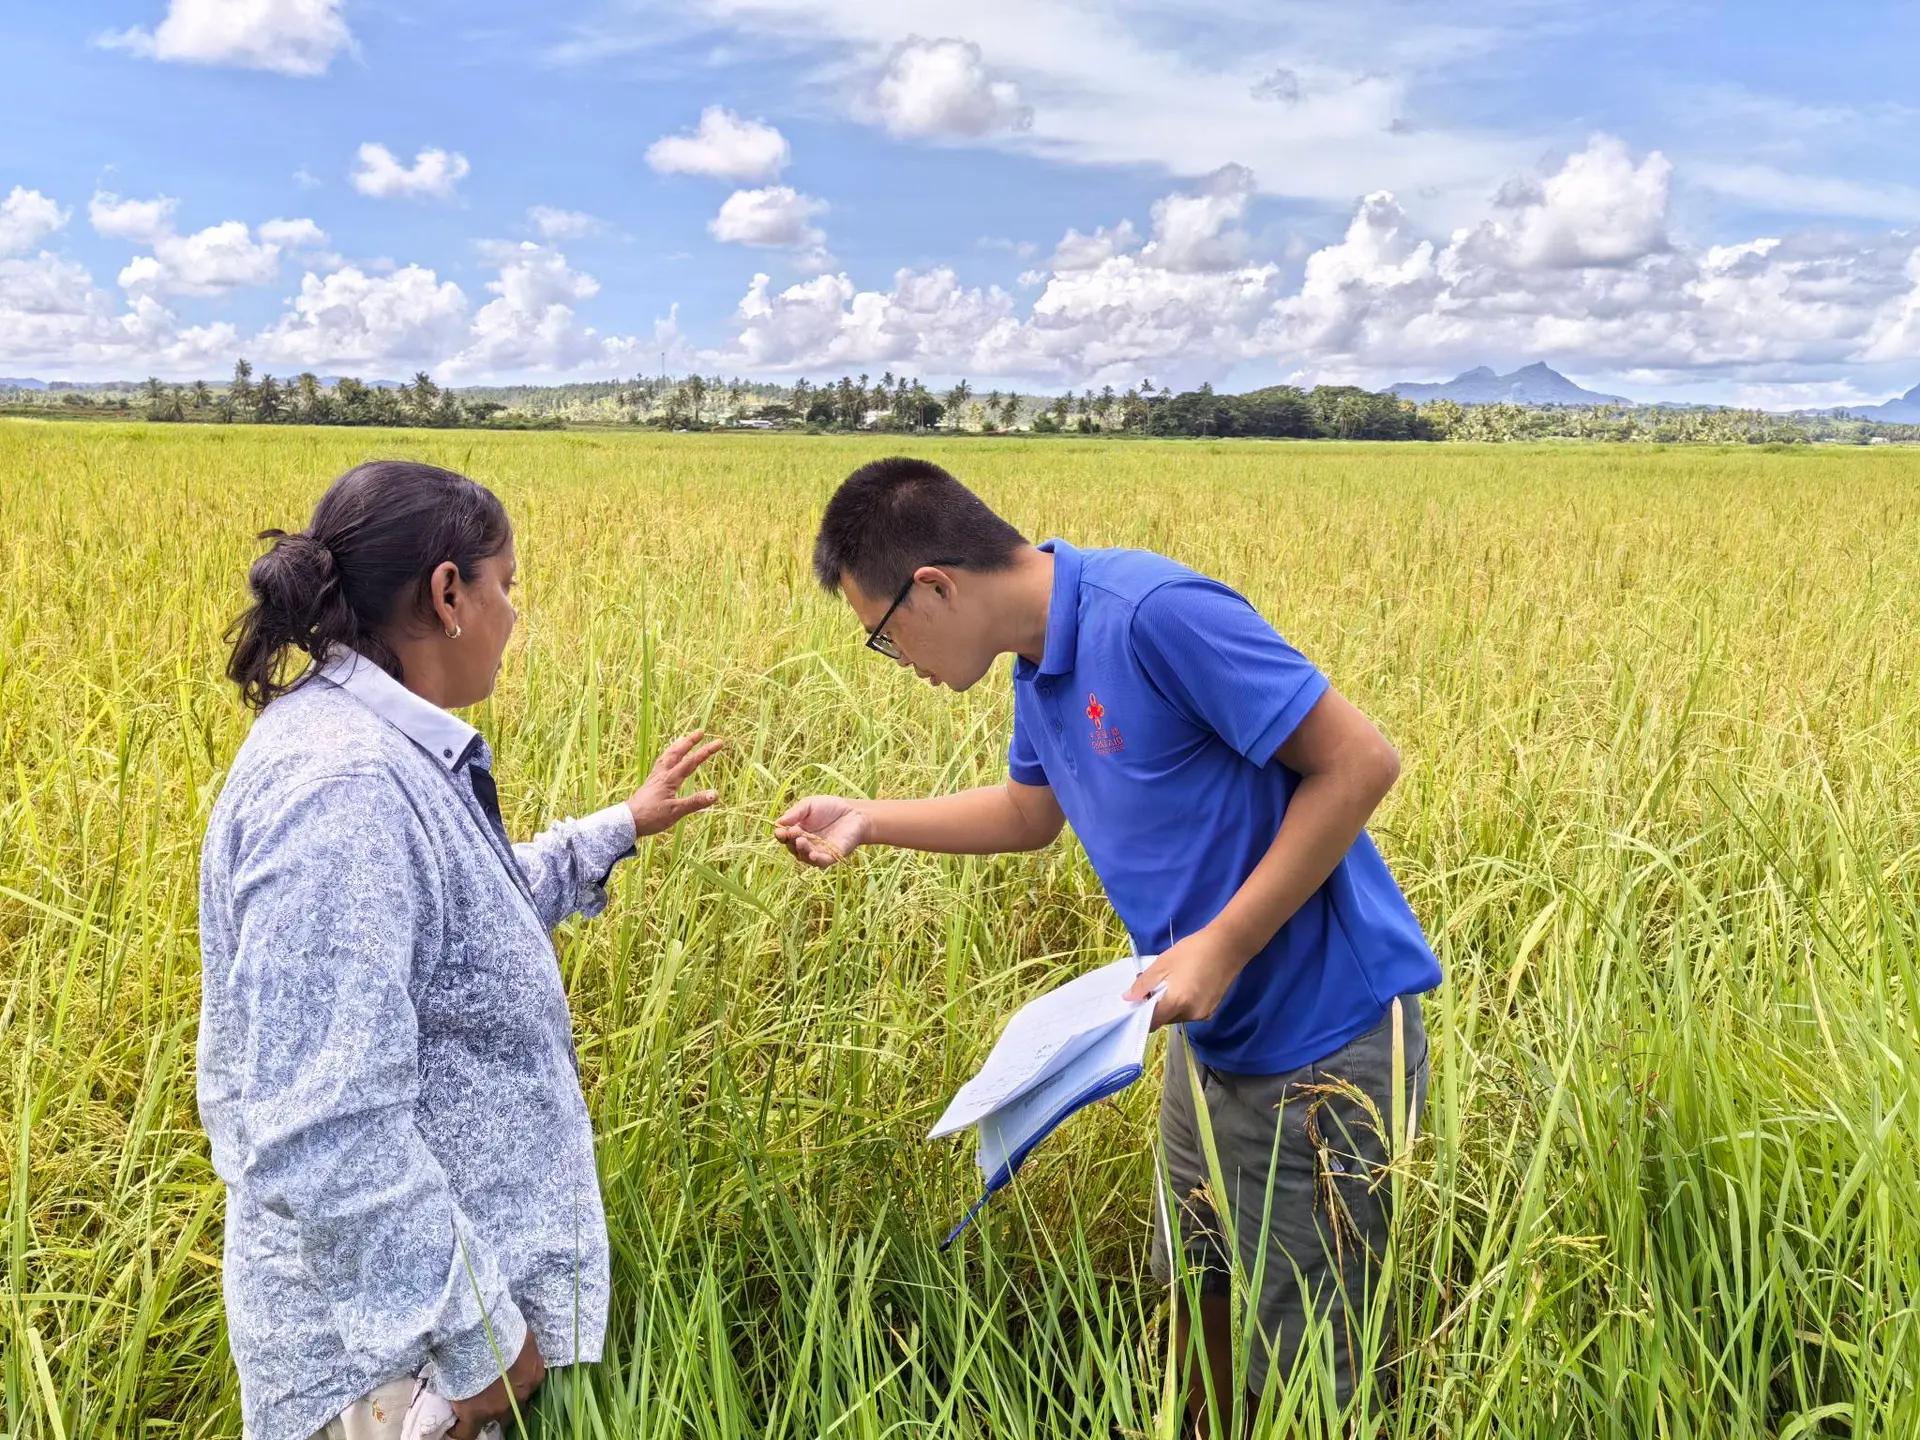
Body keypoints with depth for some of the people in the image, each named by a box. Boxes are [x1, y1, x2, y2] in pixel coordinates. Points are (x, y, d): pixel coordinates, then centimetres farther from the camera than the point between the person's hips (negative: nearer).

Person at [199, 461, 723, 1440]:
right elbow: (326, 1136, -31)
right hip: (391, 1333, -10)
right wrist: (470, 1339, -23)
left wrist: (620, 829, 26)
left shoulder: (378, 749, 4)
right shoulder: (339, 792, -29)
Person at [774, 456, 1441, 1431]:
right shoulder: (1039, 667, 3)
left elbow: (1361, 762, -24)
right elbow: (1030, 812, 21)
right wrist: (867, 822, 13)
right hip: (1214, 1036, 9)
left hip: (1322, 1042, -8)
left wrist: (1223, 947, -22)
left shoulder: (1156, 614, -26)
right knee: (1203, 1301, 24)